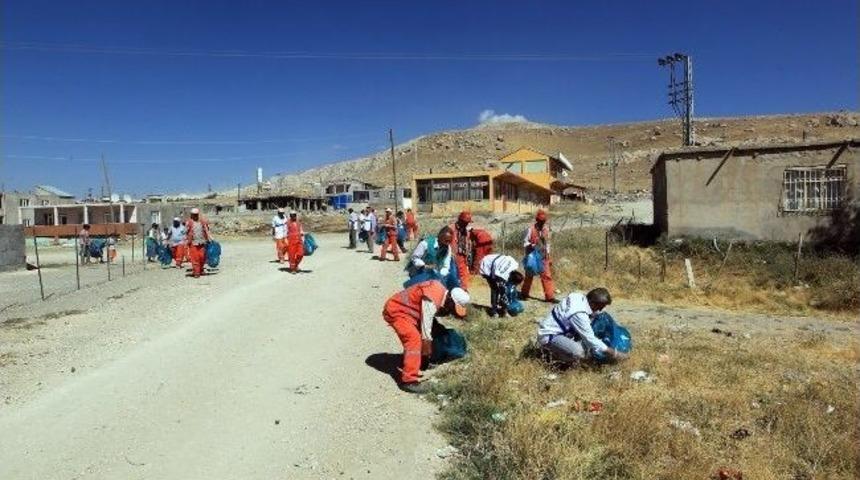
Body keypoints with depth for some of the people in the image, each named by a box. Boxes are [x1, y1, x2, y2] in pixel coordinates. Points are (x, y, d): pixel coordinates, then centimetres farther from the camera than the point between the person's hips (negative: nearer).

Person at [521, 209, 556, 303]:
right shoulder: (530, 229, -12)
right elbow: (525, 242, -7)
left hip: (543, 257, 4)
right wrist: (531, 246, -27)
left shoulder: (546, 229, 3)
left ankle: (550, 296, 2)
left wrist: (548, 257, 11)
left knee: (547, 276, -1)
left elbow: (547, 243, 12)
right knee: (529, 276, 9)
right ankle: (524, 294, 26)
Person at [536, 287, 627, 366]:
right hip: (548, 336, -10)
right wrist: (615, 354, -15)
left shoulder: (579, 296, -7)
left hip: (553, 328, 10)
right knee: (578, 352, -32)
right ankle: (556, 355, -2)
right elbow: (591, 340, -23)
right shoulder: (578, 314, -30)